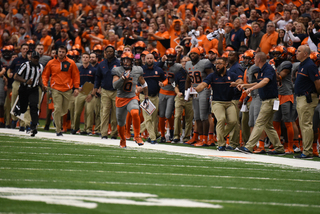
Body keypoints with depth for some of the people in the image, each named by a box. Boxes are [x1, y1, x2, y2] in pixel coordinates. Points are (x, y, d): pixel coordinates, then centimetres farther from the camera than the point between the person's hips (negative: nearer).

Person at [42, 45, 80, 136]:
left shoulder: (71, 63, 4)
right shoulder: (51, 63, 5)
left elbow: (76, 76, 9)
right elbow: (45, 75, 13)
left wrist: (76, 88, 3)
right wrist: (45, 84, -3)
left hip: (67, 90, 1)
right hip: (56, 89, -1)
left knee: (64, 111, 7)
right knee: (57, 109, -10)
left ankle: (55, 115, 41)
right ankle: (58, 130, -3)